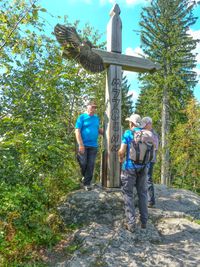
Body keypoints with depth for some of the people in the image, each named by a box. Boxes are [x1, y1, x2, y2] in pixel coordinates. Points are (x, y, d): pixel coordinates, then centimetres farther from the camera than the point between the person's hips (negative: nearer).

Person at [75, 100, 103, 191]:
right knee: (83, 163, 3)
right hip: (84, 145, -3)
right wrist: (80, 144, -16)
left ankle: (87, 183, 16)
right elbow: (77, 131, -9)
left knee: (90, 165, 4)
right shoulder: (82, 117, -4)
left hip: (93, 146, 4)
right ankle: (84, 176, 33)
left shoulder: (96, 118, 10)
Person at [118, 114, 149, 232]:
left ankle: (131, 224, 6)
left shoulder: (128, 133, -7)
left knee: (128, 194, 6)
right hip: (144, 167, 4)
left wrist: (121, 158, 9)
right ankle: (144, 221, 23)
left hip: (130, 167, -4)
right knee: (142, 193, 15)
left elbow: (122, 151, -11)